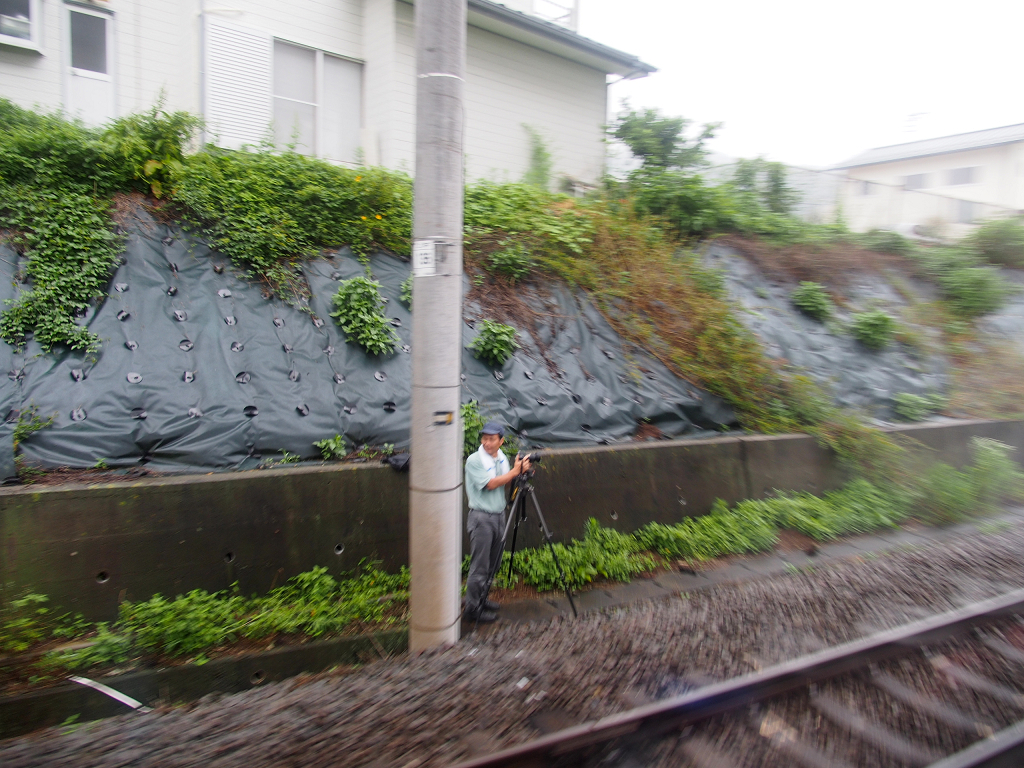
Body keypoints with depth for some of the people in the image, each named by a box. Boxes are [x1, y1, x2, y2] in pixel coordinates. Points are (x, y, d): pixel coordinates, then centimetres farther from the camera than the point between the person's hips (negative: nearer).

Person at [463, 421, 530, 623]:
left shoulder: (502, 457, 8)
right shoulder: (474, 460, -14)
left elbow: (507, 484, 11)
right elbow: (490, 484, -19)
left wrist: (521, 472, -6)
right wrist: (515, 471, -16)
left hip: (499, 515, 7)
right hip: (481, 517, -7)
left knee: (493, 564, 16)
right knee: (479, 567, -3)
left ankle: (482, 600, 31)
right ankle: (473, 609, 8)